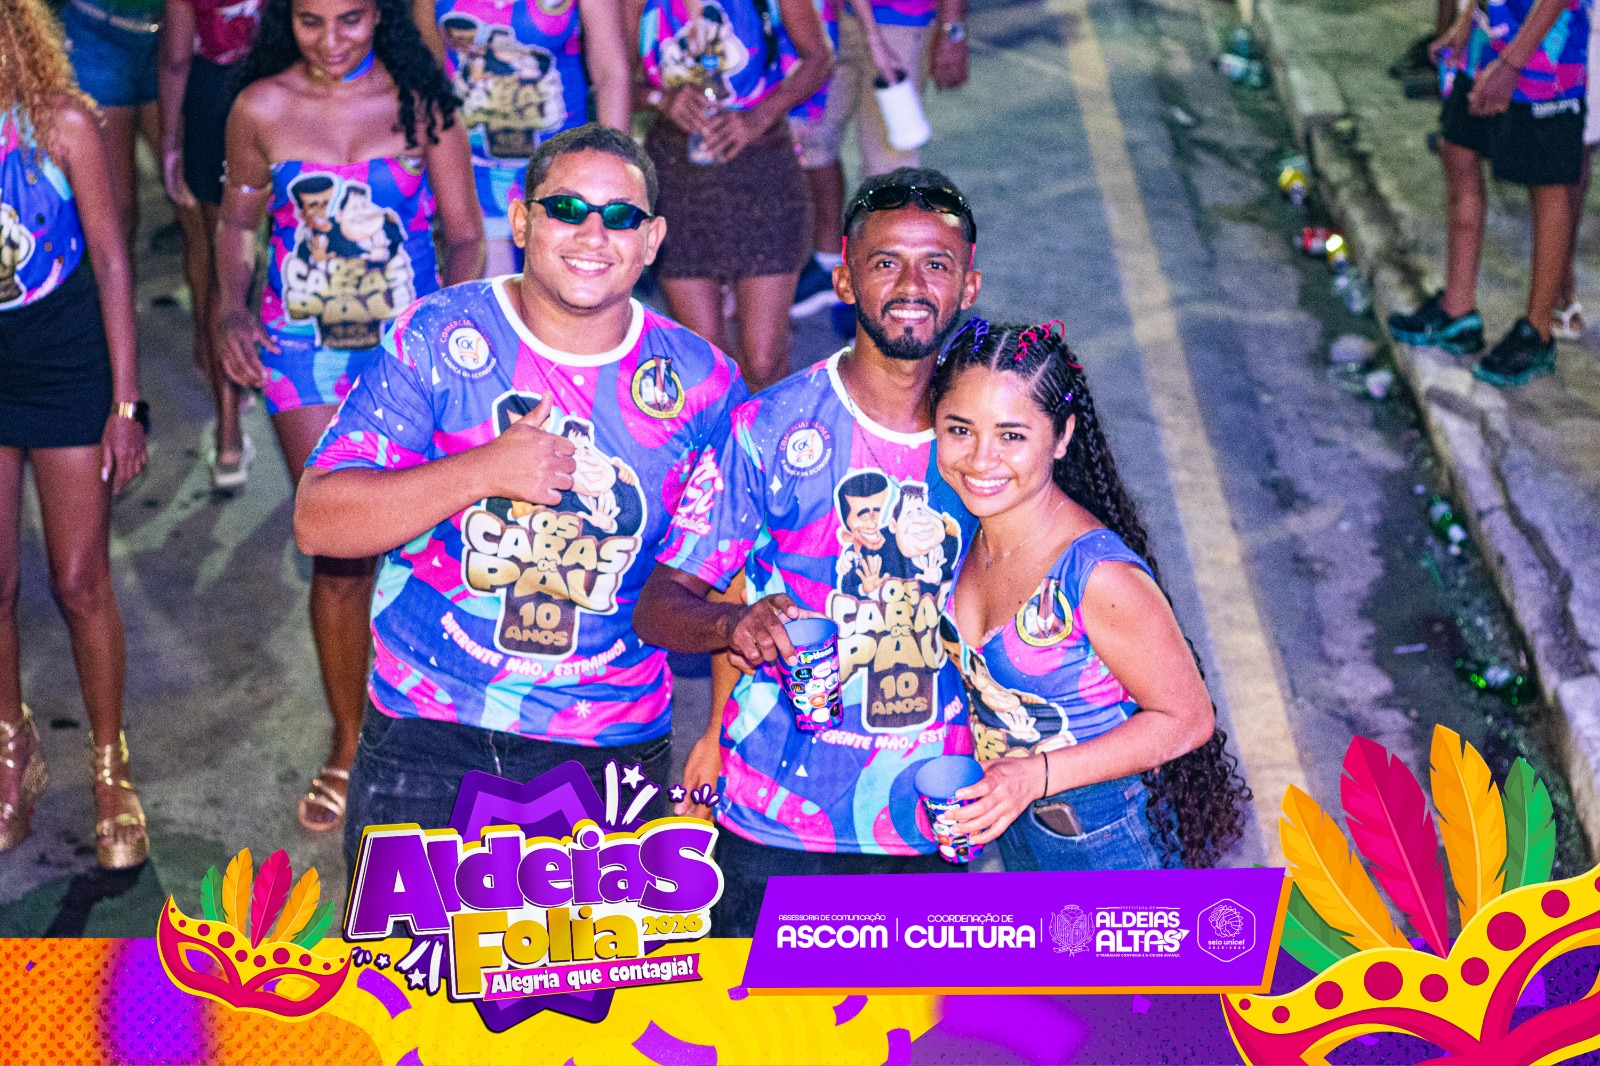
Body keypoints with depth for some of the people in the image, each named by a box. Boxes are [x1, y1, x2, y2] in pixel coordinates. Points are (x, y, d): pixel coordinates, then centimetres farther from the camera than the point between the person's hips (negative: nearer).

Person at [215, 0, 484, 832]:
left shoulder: (421, 102, -4)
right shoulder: (261, 109, -2)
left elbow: (464, 235, -1)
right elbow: (238, 219, 13)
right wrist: (231, 310, -2)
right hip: (305, 354, 0)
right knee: (339, 554, 0)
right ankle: (348, 744, 19)